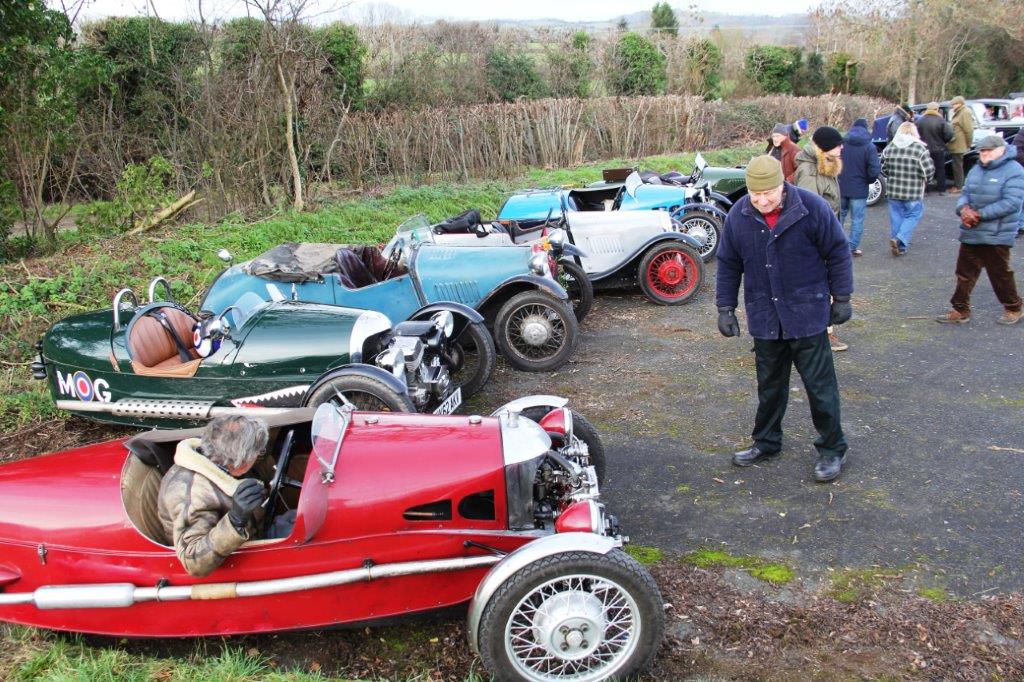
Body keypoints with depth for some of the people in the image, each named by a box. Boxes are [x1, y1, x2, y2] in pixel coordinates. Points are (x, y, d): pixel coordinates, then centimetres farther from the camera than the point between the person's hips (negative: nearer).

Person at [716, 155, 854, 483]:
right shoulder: (738, 216, -5)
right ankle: (766, 442, 33)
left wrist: (841, 298, -1)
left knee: (819, 384, 4)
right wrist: (725, 308, 5)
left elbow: (838, 253, -4)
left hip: (808, 316, -3)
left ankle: (832, 449, 20)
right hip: (764, 318, 3)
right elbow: (728, 265, 6)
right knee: (769, 384, 16)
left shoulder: (812, 208, -14)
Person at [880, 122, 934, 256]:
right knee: (913, 215, 9)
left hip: (893, 190, 4)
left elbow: (884, 169, 6)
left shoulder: (889, 148, 1)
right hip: (913, 192, -4)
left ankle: (899, 246, 20)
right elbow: (929, 170, -11)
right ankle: (900, 239, -11)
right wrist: (924, 181, 8)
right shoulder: (920, 149, -11)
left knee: (896, 217, 13)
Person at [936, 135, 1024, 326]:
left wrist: (979, 214, -20)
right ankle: (960, 310, 16)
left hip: (997, 236, -7)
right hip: (971, 233, 7)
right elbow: (965, 194, 12)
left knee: (1000, 274, 4)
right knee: (965, 273, 8)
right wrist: (964, 209, -11)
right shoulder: (976, 170, 12)